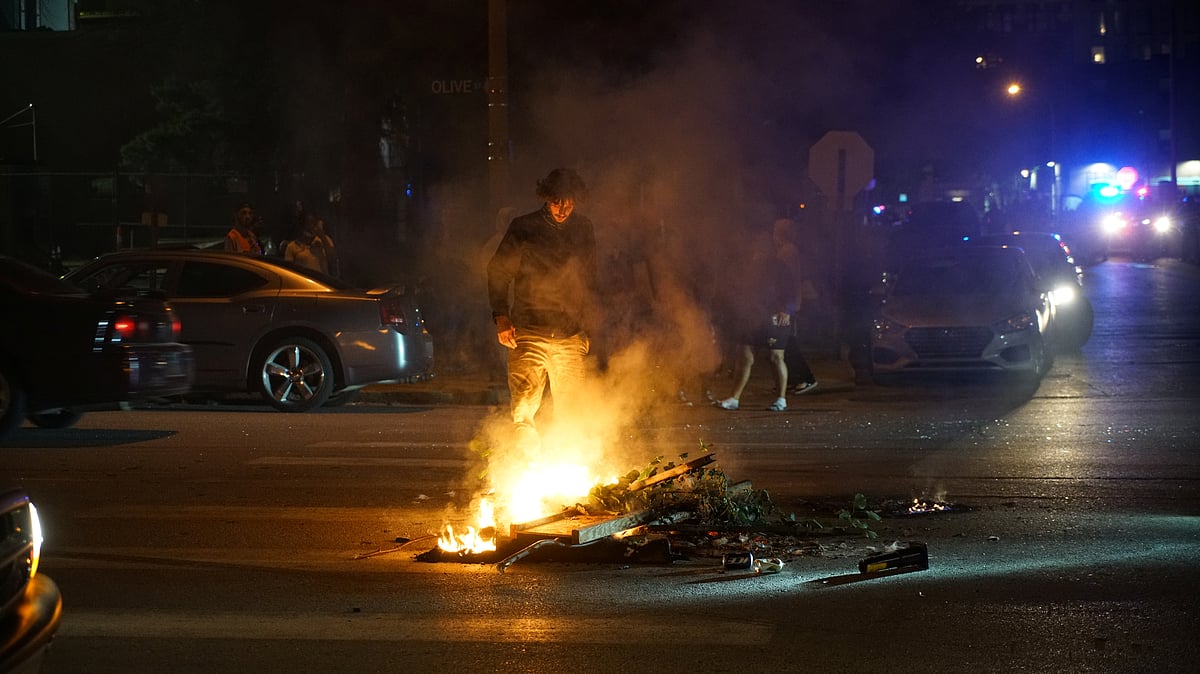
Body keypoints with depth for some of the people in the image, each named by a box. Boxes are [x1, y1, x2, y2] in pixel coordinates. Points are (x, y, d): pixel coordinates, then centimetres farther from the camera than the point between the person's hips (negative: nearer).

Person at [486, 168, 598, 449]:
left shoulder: (584, 229, 10)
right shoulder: (523, 228, 0)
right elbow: (498, 272, 4)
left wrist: (586, 326, 18)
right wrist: (501, 317, -6)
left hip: (571, 337, 3)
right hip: (529, 333, -3)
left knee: (570, 414, 3)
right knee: (523, 410, -11)